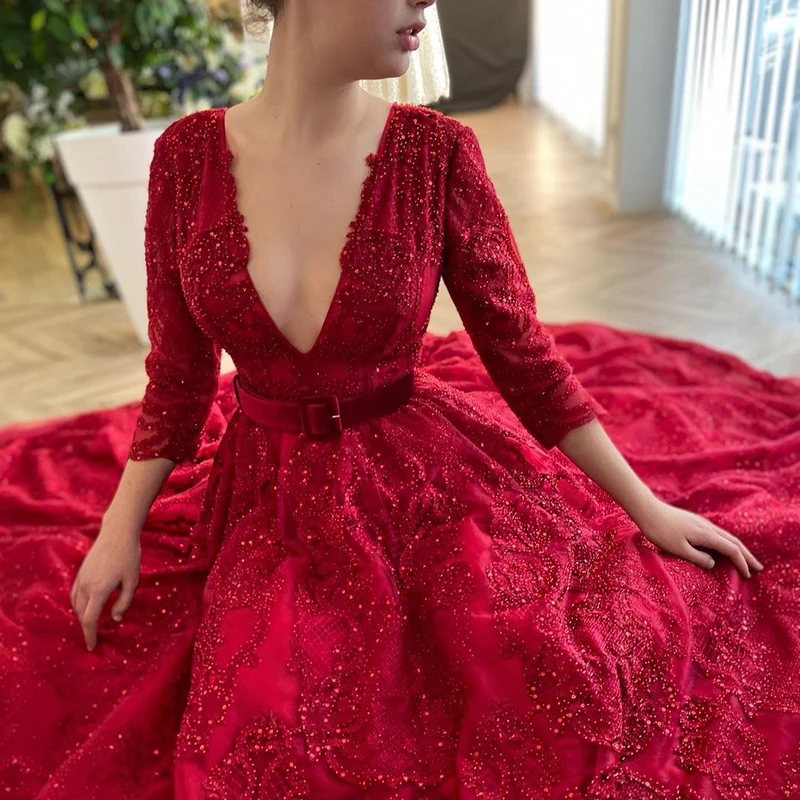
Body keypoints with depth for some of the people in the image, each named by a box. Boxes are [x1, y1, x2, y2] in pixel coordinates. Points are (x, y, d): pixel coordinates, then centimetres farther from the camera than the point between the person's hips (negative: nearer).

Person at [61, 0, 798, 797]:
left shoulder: (436, 150, -12)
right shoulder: (187, 154, -8)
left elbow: (521, 350, -5)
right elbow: (179, 369, 2)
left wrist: (644, 505, 0)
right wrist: (122, 526, 2)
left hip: (425, 470, 0)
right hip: (280, 492, 1)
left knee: (568, 671, -17)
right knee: (266, 730, -16)